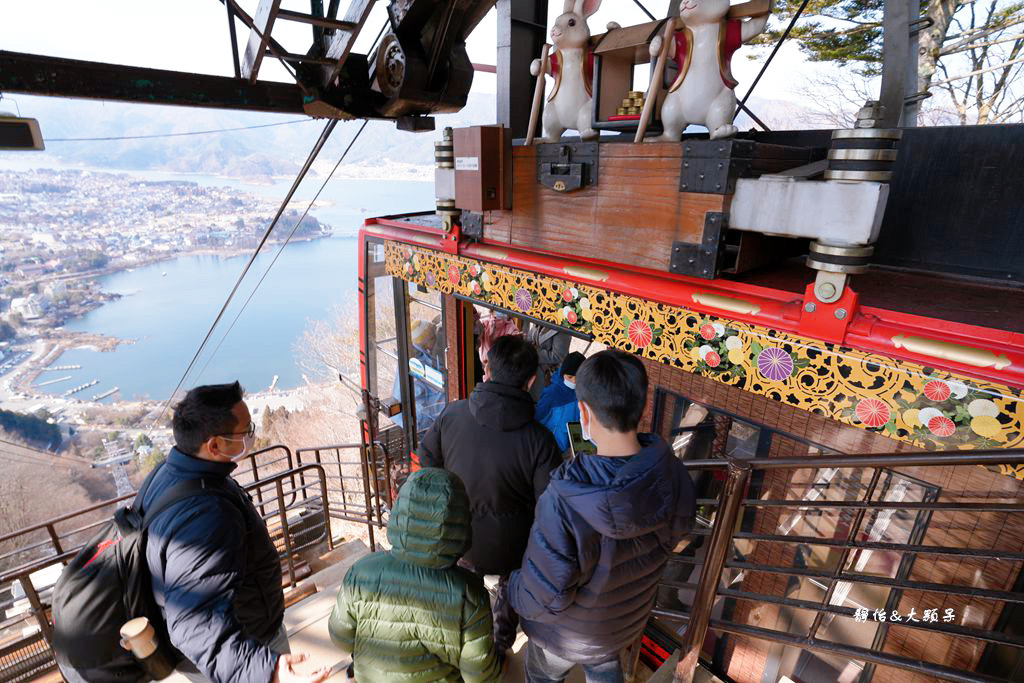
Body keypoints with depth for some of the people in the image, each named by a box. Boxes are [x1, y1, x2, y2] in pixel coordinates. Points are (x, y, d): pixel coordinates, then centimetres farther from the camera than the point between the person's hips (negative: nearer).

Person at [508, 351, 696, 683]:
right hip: (628, 619, 4)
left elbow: (544, 599, -31)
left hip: (567, 631, -3)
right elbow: (674, 533, -6)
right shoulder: (674, 477, -27)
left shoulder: (564, 506, -45)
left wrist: (511, 585, -10)